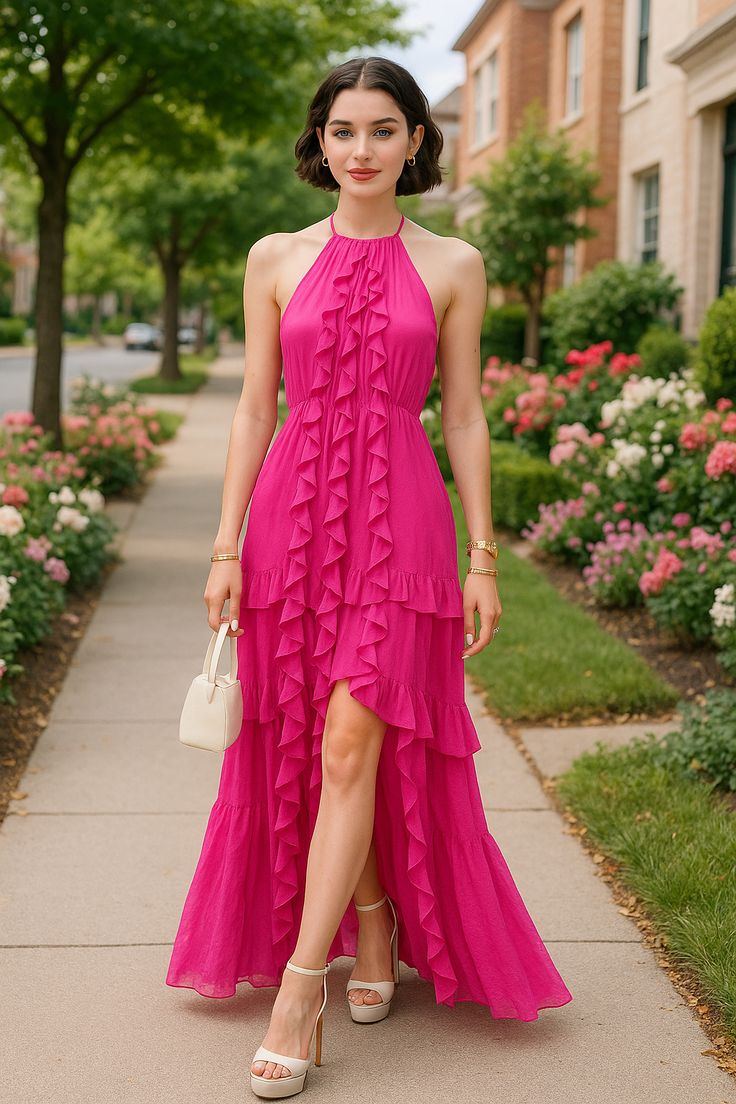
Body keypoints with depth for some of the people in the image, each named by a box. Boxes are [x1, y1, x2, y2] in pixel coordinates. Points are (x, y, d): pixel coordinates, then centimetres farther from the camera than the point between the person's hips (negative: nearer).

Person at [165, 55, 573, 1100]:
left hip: (399, 516, -2)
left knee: (353, 742, -10)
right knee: (301, 749, 7)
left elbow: (465, 415, 5)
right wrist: (226, 546, 1)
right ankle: (373, 926, 30)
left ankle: (300, 991, -4)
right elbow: (255, 406, 7)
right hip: (292, 511, 2)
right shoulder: (276, 259, 7)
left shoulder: (452, 267, 4)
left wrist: (482, 558, 2)